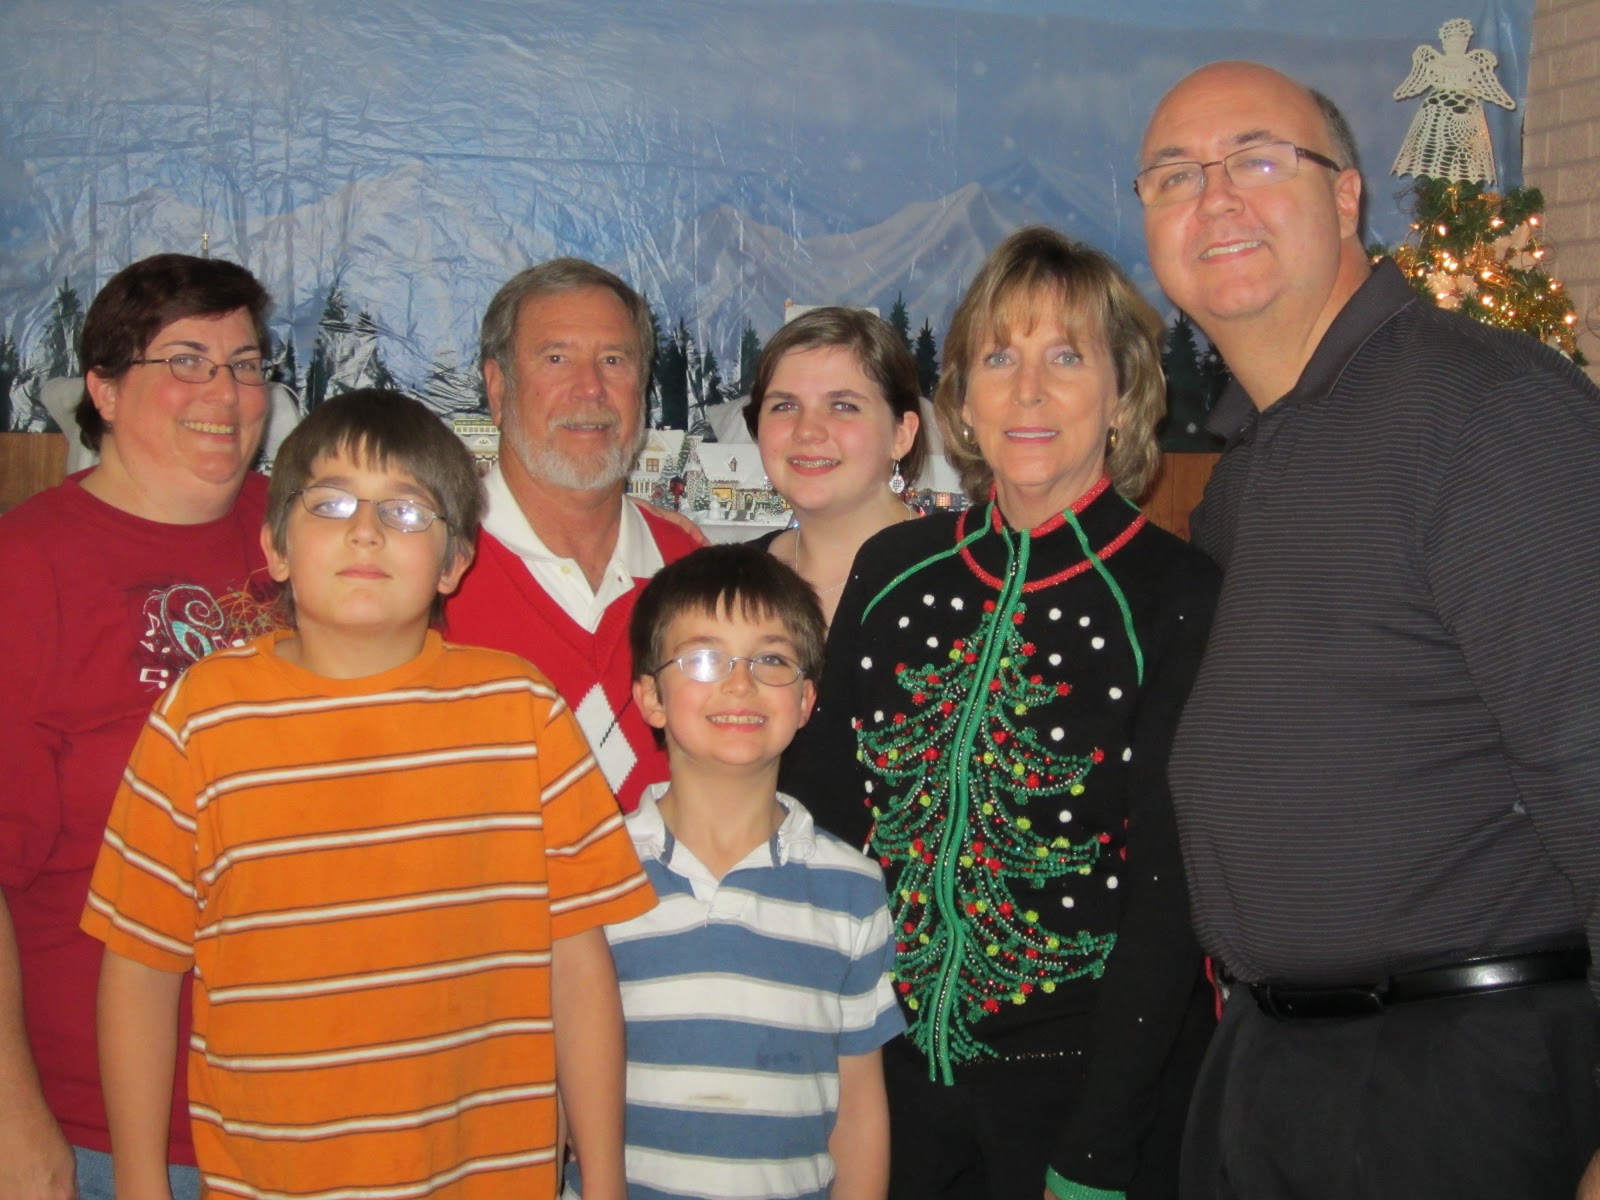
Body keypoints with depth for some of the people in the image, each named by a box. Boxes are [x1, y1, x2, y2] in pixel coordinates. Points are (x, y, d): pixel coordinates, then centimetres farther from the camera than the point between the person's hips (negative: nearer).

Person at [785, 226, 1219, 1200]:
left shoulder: (1179, 598, -10)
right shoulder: (892, 571, 2)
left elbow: (1171, 893, -13)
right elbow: (820, 813, 4)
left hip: (1087, 1077, -3)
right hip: (893, 1071, 4)